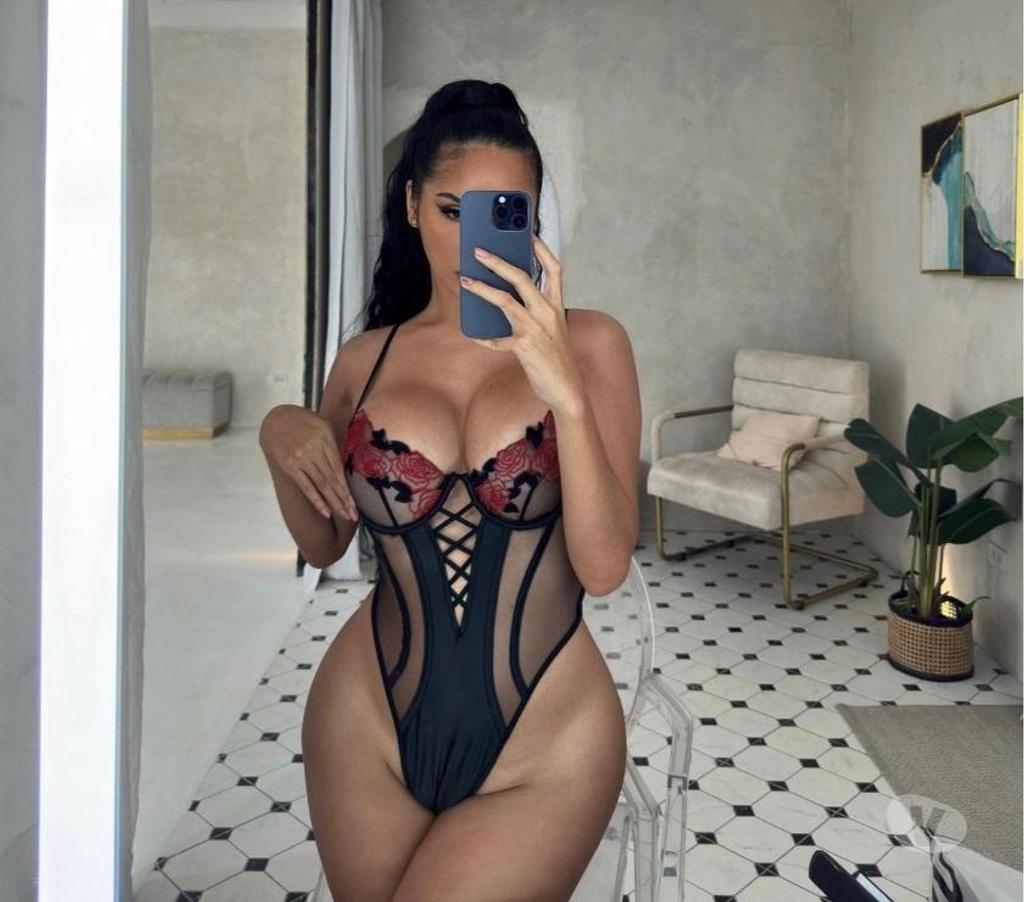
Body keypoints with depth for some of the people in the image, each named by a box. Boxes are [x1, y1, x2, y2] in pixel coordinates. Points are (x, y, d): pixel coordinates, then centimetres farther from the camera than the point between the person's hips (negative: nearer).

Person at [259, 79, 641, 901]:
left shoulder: (588, 342, -8)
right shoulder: (366, 359, 1)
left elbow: (605, 567, -17)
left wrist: (562, 389, -29)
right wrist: (281, 439, -6)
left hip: (546, 747, -2)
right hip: (368, 725, 3)